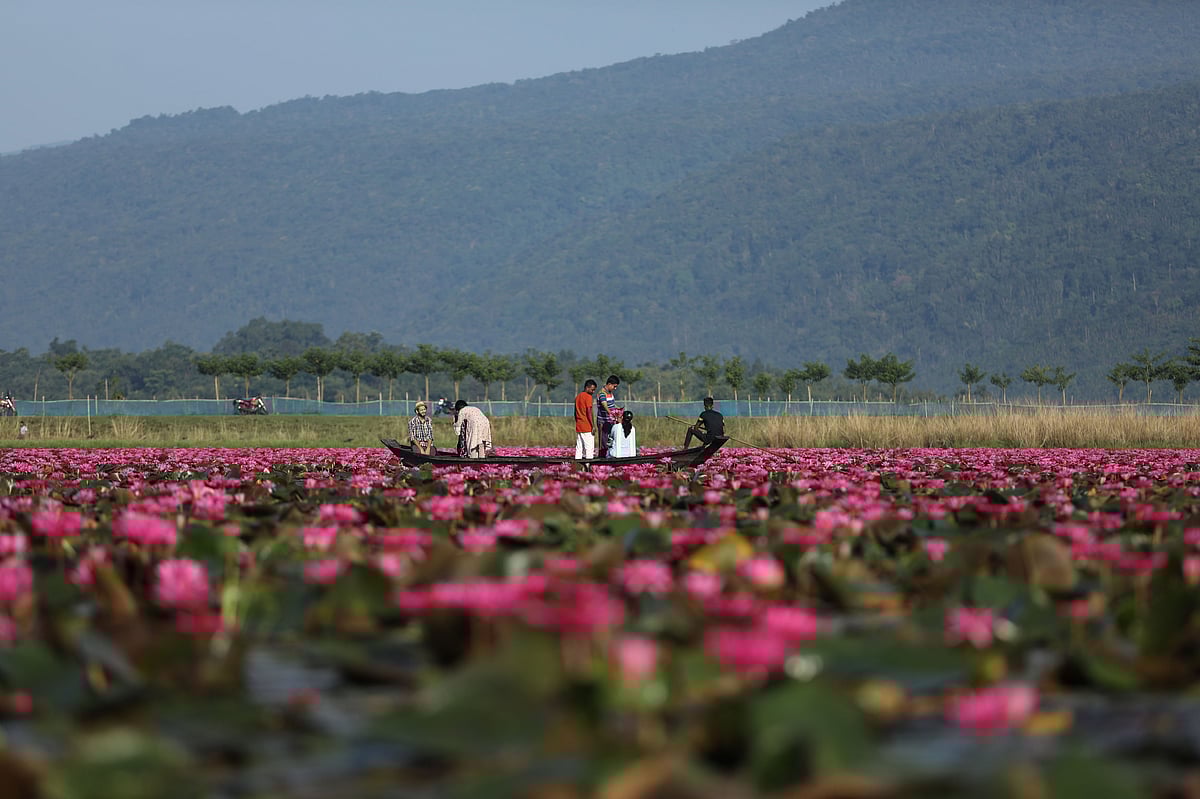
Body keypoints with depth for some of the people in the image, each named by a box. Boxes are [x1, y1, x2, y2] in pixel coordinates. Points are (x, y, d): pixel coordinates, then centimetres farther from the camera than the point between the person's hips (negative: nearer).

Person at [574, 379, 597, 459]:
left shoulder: (578, 396, 15)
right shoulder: (588, 397, -10)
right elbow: (589, 413, -16)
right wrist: (593, 426, -15)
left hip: (578, 426, 8)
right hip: (587, 427, -8)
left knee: (579, 447, 8)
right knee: (589, 447, -7)